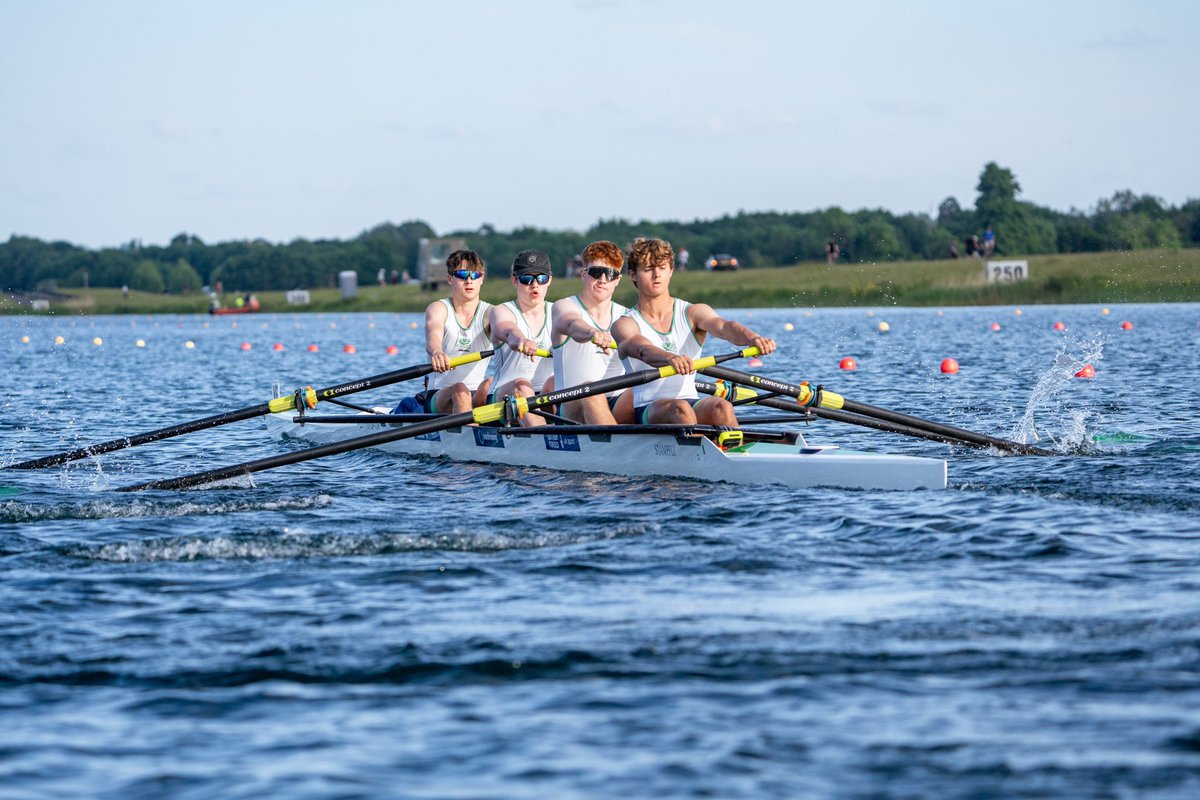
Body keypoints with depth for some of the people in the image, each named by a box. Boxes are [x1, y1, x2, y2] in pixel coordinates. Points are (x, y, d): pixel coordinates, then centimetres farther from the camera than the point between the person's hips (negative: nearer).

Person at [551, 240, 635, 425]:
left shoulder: (625, 316, 17)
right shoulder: (563, 307, 1)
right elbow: (573, 325, -24)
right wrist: (593, 333, -48)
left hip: (619, 409, 4)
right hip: (575, 408, -4)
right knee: (589, 391, -35)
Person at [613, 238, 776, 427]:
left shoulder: (693, 313, 11)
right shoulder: (624, 324, 3)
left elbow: (723, 327, -10)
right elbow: (642, 350, -19)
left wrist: (752, 338, -34)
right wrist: (670, 358, -43)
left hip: (693, 405, 2)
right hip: (647, 410, -2)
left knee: (721, 407, -30)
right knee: (680, 409, -34)